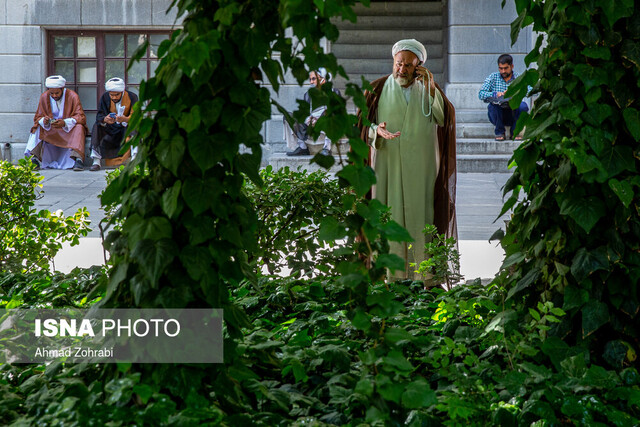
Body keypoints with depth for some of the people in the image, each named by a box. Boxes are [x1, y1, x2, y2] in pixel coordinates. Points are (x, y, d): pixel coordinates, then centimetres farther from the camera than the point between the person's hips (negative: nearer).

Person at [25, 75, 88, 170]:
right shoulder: (44, 97, -4)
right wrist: (44, 121, -28)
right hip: (50, 130, 3)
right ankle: (36, 158, -36)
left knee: (79, 127, -33)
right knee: (38, 128, -23)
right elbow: (38, 117, -1)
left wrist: (64, 123, -38)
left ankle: (78, 158, -49)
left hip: (70, 129, -3)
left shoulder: (72, 96, -13)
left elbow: (80, 117, -19)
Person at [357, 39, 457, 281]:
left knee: (420, 215, -3)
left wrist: (430, 87, -13)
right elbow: (363, 126, 5)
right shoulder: (377, 90, 7)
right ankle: (391, 276, -4)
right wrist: (378, 131, -17)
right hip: (388, 164, -1)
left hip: (420, 168, 1)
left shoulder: (428, 89, 10)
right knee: (390, 217, -6)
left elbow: (444, 118, -5)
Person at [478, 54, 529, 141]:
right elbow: (481, 94, -4)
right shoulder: (493, 77, 6)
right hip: (497, 116, 0)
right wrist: (495, 94, -22)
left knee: (523, 106, -29)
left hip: (514, 114, 0)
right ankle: (500, 132, -8)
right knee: (492, 105, -31)